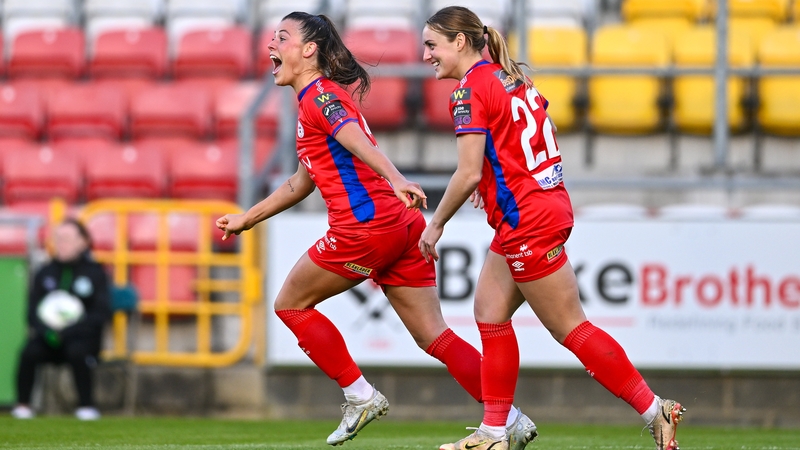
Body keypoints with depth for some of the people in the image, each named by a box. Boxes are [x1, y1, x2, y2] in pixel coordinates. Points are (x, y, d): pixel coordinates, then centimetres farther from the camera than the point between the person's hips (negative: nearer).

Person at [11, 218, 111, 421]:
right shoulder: (45, 273, 8)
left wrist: (68, 332, -17)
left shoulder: (95, 273, -1)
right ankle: (23, 405, -18)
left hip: (83, 337, -2)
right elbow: (33, 312, 7)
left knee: (76, 351, -36)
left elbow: (101, 313, -6)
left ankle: (86, 406, -23)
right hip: (50, 338, 2)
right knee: (30, 351, -28)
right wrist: (46, 331, -15)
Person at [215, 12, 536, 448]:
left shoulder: (320, 94, -3)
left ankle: (360, 396, 7)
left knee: (290, 303, 9)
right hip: (401, 227, 9)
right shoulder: (317, 100, 26)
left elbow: (356, 139, -23)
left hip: (365, 226, -9)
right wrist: (246, 219, 41)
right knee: (432, 335, 5)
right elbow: (301, 183, 37)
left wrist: (396, 180, -40)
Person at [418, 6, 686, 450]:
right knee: (489, 313, 11)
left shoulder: (470, 89, -14)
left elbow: (469, 174, -19)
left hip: (527, 221, -10)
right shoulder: (512, 78, 13)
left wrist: (435, 225, -8)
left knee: (569, 328, -5)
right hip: (546, 208, 10)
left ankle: (654, 410, -4)